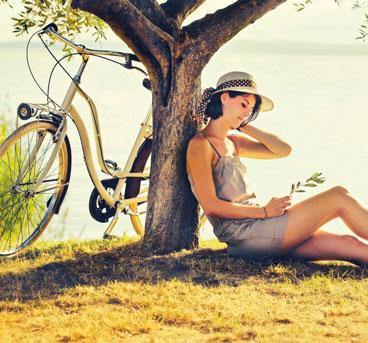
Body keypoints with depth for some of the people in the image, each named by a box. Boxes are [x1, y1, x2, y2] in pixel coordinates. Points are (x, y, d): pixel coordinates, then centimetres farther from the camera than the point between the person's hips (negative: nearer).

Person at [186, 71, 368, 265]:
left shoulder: (232, 142, 20)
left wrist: (243, 126, 10)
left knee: (346, 244, -4)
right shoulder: (200, 145, -7)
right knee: (339, 198, -8)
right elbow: (211, 206, -16)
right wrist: (265, 211, -14)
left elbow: (283, 150, 15)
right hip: (244, 235, -9)